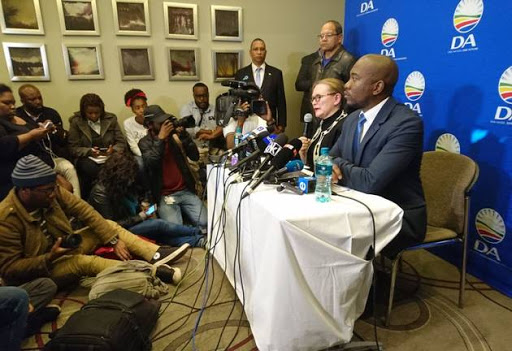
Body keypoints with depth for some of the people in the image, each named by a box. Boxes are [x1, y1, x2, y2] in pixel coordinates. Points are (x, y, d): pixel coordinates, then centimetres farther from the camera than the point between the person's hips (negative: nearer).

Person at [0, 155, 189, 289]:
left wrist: (114, 240, -18)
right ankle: (151, 271, -36)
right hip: (37, 273, -7)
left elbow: (85, 212, -11)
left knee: (108, 225, -7)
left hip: (64, 250, 7)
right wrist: (50, 258, -32)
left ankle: (156, 255, -22)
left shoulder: (51, 191, -12)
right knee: (83, 261, -34)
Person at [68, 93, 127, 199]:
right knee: (89, 168, -35)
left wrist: (113, 150, -16)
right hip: (87, 158, 0)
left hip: (108, 157, 1)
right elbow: (73, 148, 0)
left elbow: (122, 142, 6)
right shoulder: (76, 122, 3)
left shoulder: (111, 119, 6)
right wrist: (89, 151, -18)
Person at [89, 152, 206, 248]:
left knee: (161, 234, -17)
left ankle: (198, 241, -28)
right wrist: (140, 217, -17)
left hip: (134, 223, 7)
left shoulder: (122, 184, 1)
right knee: (159, 225, -22)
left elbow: (133, 199, 23)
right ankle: (198, 232, -13)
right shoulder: (100, 192, -21)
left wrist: (141, 205, 0)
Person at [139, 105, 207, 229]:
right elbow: (151, 164, -18)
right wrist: (160, 138, -21)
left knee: (205, 223, -12)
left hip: (186, 191, 3)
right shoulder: (145, 143, 2)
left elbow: (195, 156, -2)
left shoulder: (174, 136, 7)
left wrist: (183, 135, -13)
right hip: (164, 195, -2)